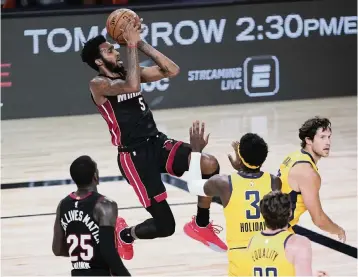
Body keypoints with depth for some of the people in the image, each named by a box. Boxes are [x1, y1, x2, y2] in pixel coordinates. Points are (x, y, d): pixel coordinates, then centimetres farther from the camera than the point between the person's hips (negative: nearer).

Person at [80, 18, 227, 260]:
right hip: (134, 156, -6)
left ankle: (201, 225, 4)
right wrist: (132, 45, -22)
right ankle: (125, 236, 27)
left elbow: (172, 70, 5)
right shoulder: (98, 84, -9)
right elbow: (132, 86, -28)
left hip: (157, 142, 6)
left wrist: (141, 43, 0)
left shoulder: (129, 72, 13)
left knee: (210, 165, -21)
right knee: (165, 226, -8)